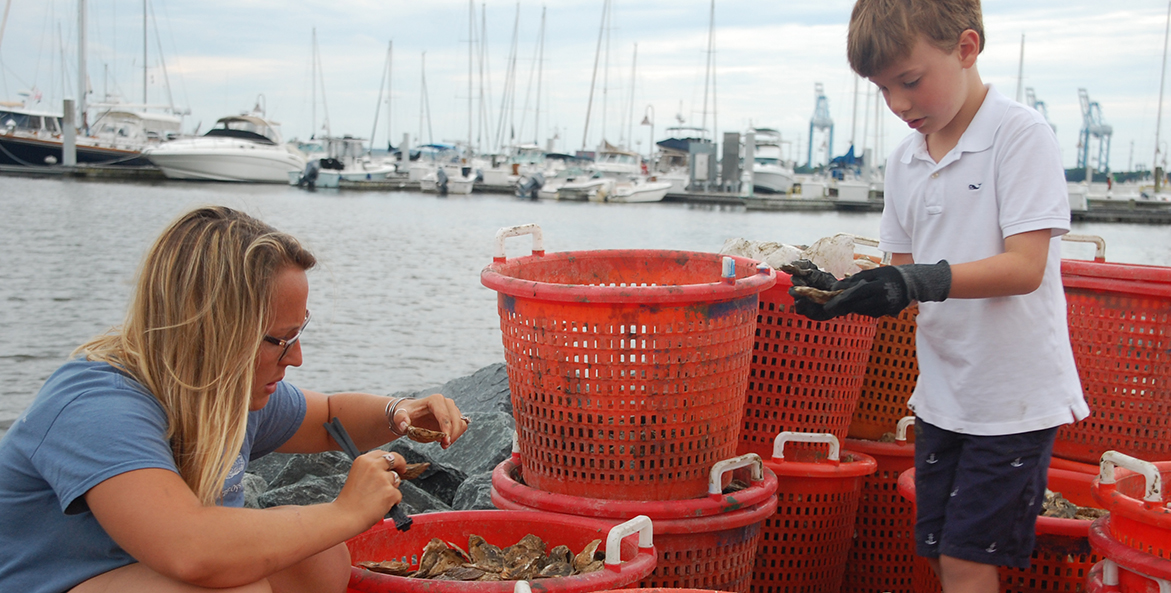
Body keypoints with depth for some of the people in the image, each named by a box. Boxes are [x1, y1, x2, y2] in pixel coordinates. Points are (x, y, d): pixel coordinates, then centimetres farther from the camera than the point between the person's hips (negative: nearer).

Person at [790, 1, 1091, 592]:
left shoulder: (1020, 135, -13)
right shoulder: (904, 161, 7)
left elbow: (1025, 267, -21)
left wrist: (920, 281, -32)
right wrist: (846, 292, -9)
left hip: (1013, 396, -6)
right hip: (942, 394, 6)